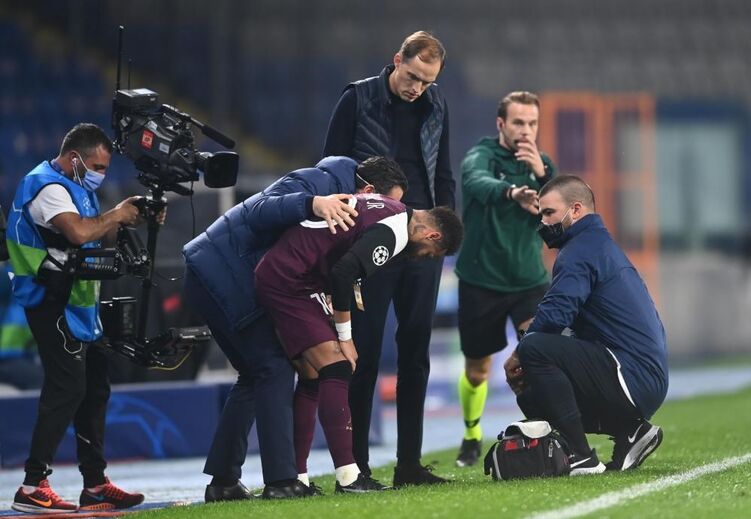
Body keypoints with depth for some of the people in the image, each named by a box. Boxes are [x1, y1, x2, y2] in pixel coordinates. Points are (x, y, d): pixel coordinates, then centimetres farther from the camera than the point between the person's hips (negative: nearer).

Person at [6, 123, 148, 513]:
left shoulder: (74, 187, 17)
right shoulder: (48, 187, -16)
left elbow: (102, 238, 19)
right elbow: (79, 232, -33)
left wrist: (134, 218, 2)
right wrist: (116, 214, -18)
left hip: (77, 304, 11)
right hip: (53, 302, -11)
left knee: (94, 389, 12)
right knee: (67, 388, -15)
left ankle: (95, 484, 18)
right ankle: (33, 487, -15)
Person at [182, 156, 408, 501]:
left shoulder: (337, 206, 14)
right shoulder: (318, 183, -16)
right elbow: (259, 211, -29)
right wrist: (312, 204, -45)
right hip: (224, 275, -11)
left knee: (255, 375, 15)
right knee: (274, 367, -14)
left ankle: (223, 481, 16)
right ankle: (281, 480, -20)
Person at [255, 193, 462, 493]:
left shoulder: (384, 207, 17)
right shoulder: (394, 229, -14)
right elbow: (344, 271, -24)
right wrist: (345, 337, -13)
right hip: (290, 282, -10)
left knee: (313, 376, 13)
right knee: (336, 371, -12)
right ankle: (348, 476, -18)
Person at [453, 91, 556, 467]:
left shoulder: (541, 163, 3)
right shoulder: (481, 156, -13)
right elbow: (477, 183, -38)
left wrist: (542, 174, -22)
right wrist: (513, 192, -59)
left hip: (529, 278, 2)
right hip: (481, 280, -2)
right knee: (477, 368, 11)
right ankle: (472, 436, 36)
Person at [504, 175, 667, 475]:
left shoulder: (581, 250, -9)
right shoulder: (600, 243, 25)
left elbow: (554, 316, -22)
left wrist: (517, 357, -4)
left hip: (632, 378, -10)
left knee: (535, 348, -24)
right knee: (531, 398, 18)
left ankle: (581, 458, -24)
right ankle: (630, 431, 11)